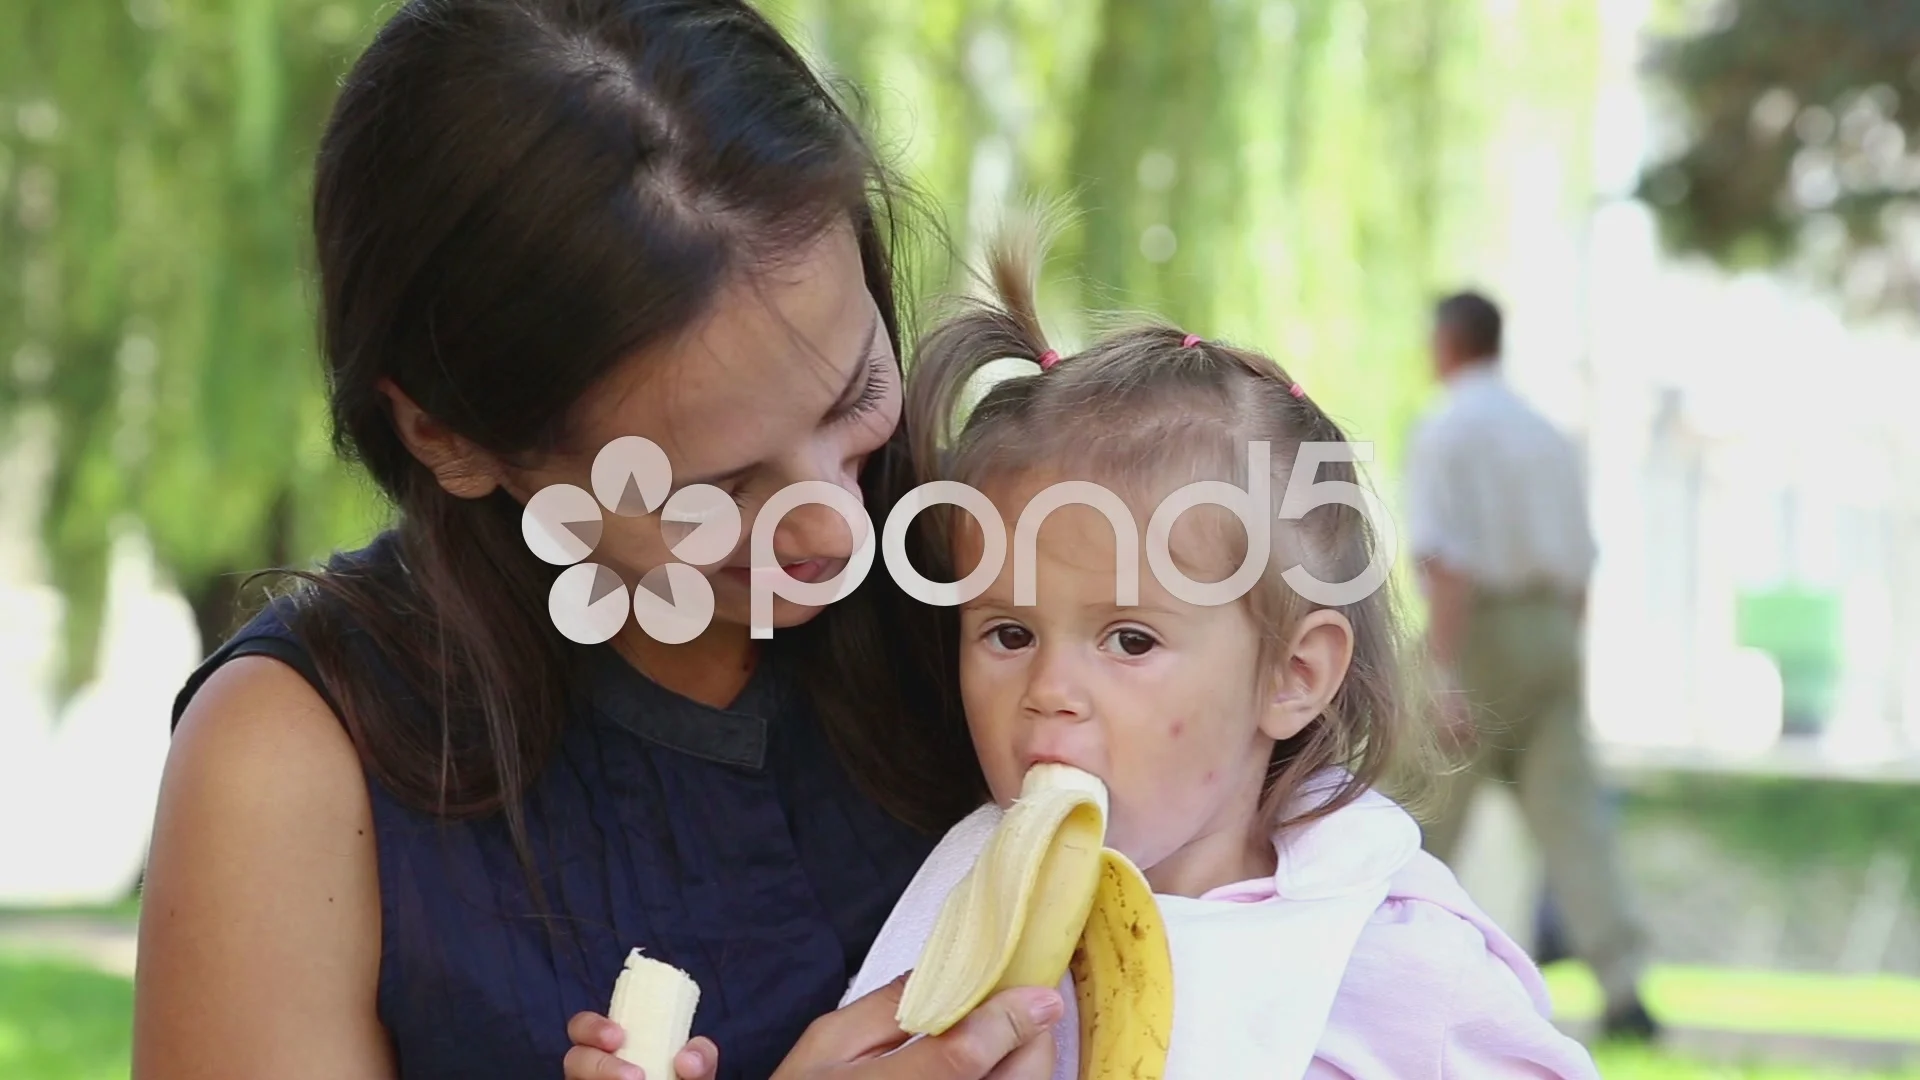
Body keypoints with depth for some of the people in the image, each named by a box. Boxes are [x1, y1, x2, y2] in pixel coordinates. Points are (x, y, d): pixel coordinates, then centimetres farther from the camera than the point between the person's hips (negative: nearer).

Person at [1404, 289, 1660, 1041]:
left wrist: (1445, 677, -22)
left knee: (1427, 812, 9)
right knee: (1569, 812, -2)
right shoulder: (1546, 434, 15)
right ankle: (1622, 988, -14)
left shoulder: (1443, 432, -7)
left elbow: (1446, 561, -18)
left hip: (1476, 632, -6)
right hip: (1551, 636, 6)